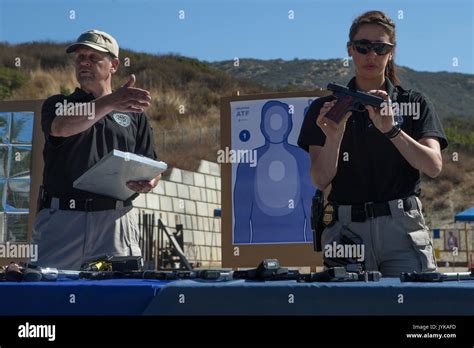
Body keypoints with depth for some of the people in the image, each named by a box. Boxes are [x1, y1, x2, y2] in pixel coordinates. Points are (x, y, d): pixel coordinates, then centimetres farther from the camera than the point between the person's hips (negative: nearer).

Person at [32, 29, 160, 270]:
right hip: (61, 217, -1)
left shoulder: (134, 114, 18)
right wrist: (110, 103, -28)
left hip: (116, 220, 1)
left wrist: (147, 184, -9)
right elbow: (62, 128, -13)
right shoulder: (57, 105, 12)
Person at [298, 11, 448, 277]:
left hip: (402, 226, 0)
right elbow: (321, 180, 1)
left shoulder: (415, 104, 10)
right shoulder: (325, 108, 9)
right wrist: (334, 136, -17)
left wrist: (391, 129, -17)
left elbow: (433, 166, -5)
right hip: (346, 229, 0)